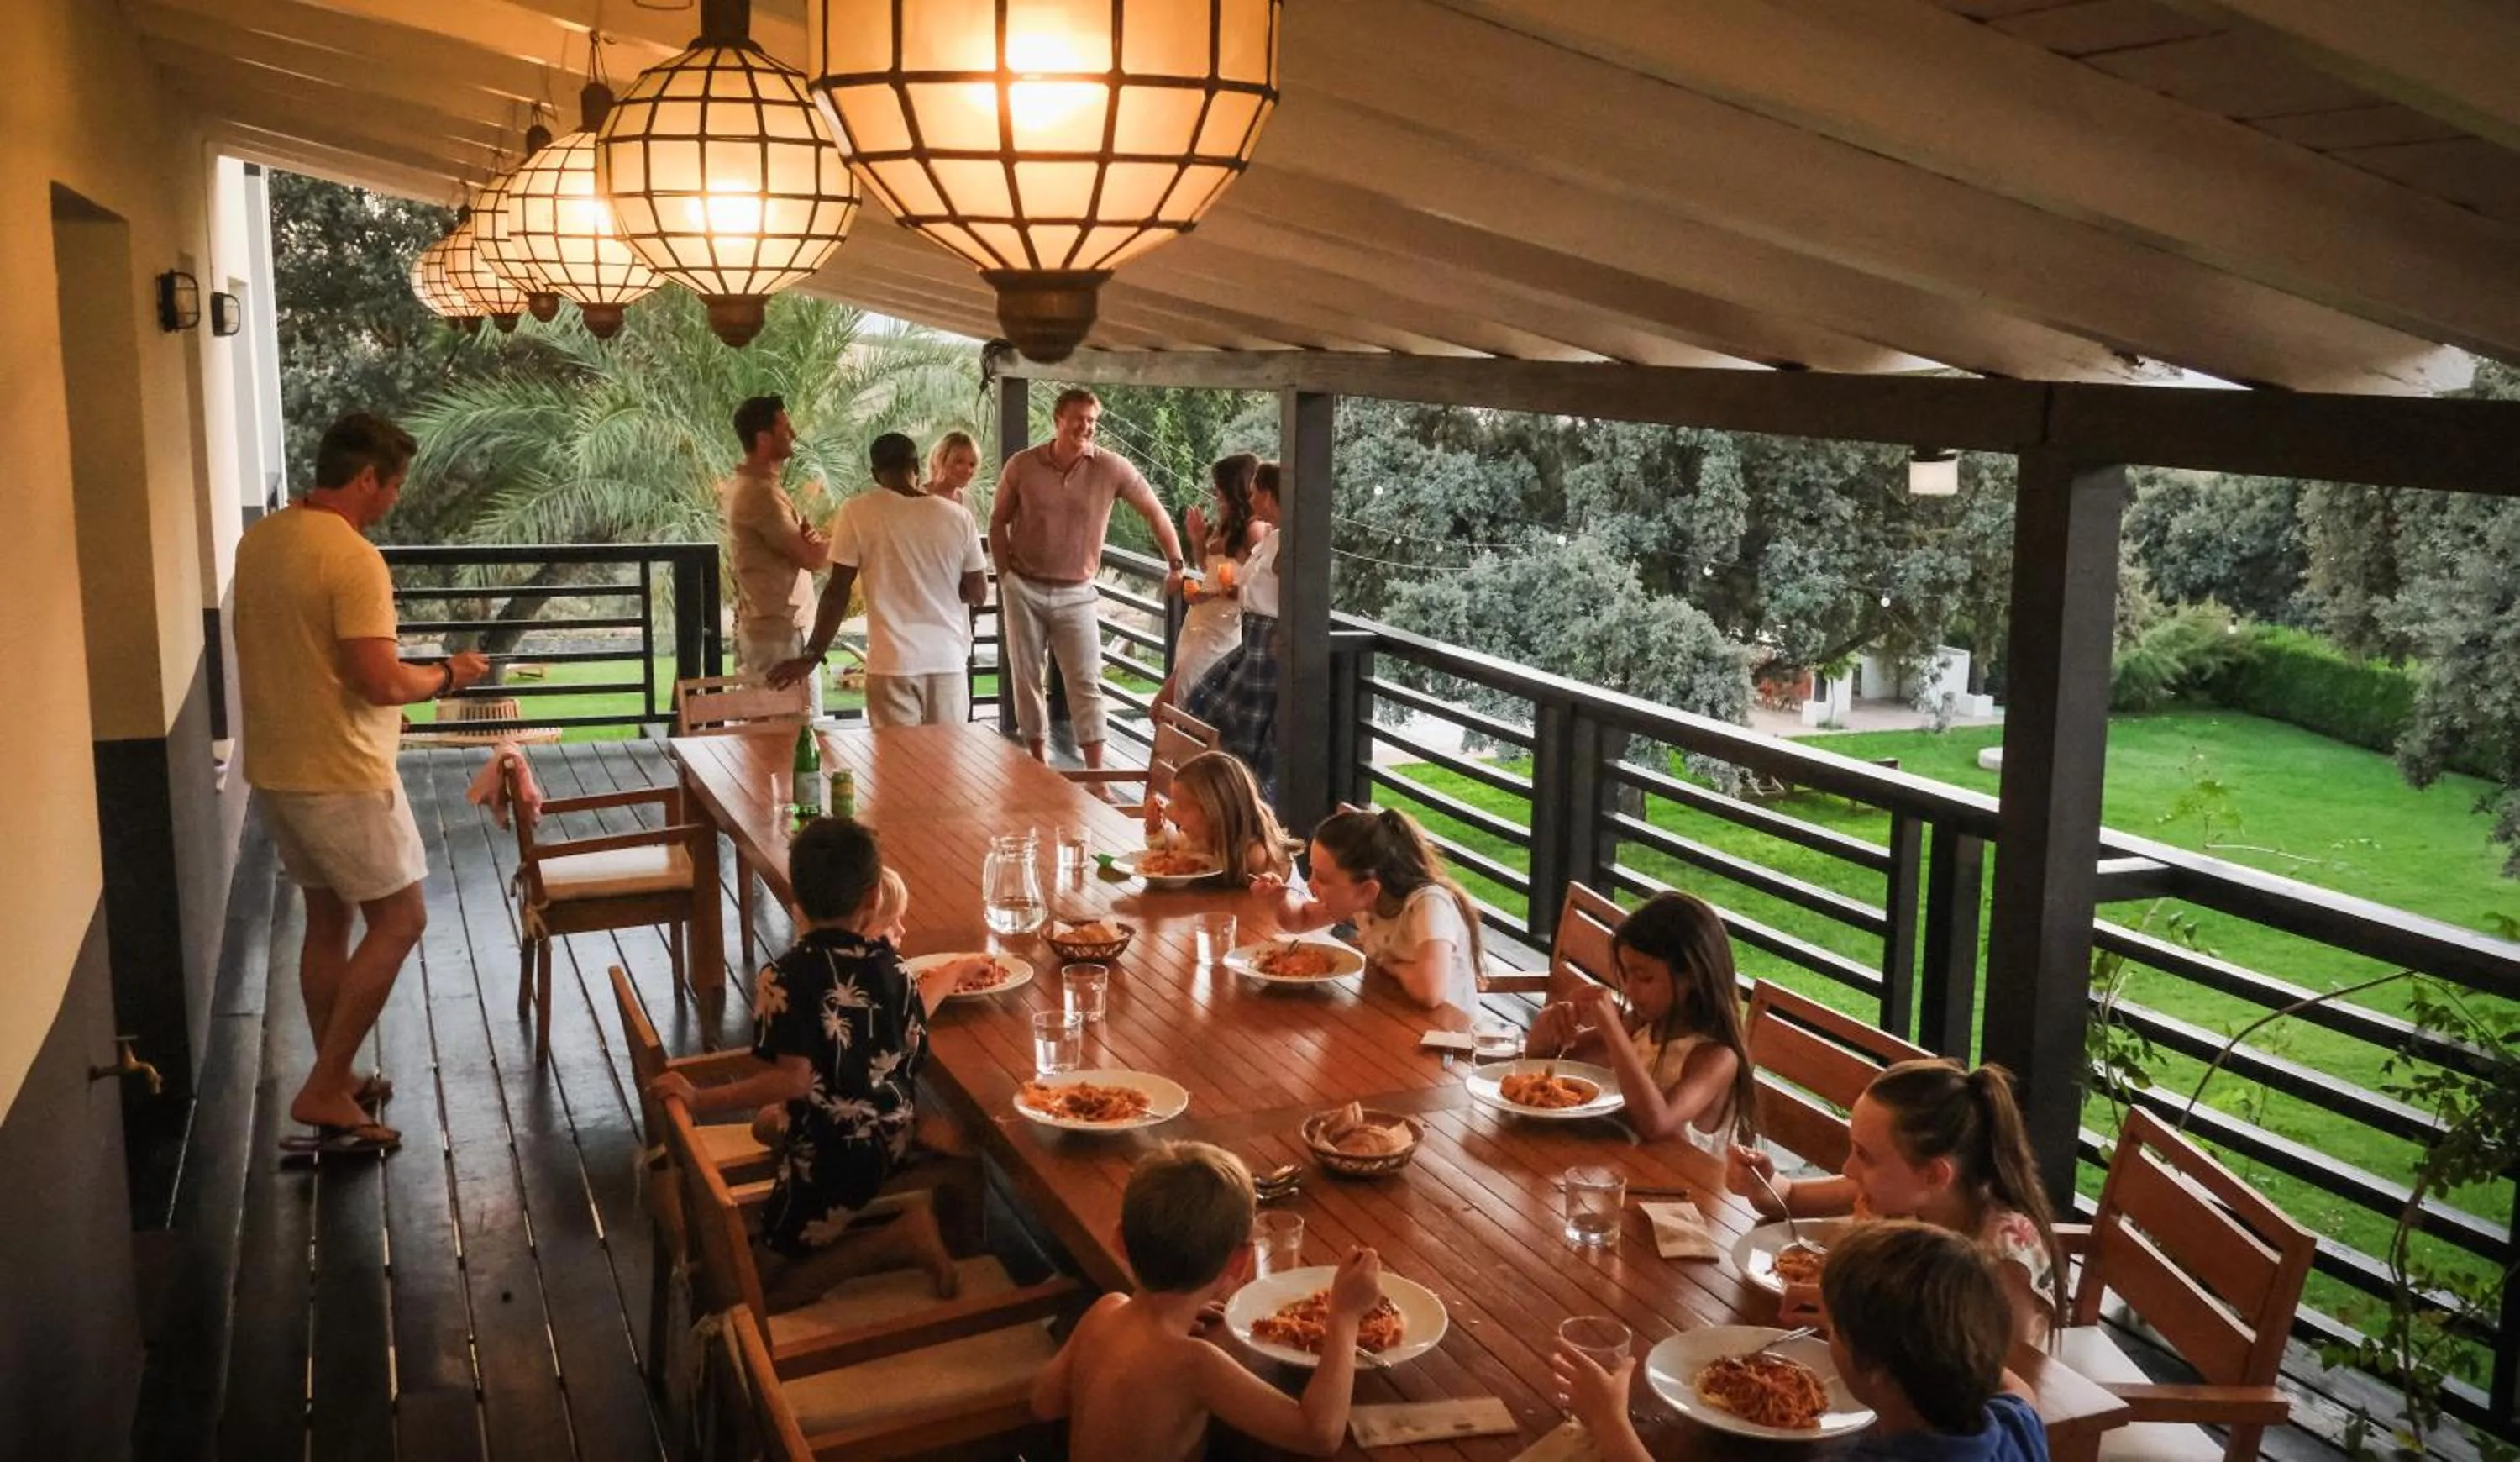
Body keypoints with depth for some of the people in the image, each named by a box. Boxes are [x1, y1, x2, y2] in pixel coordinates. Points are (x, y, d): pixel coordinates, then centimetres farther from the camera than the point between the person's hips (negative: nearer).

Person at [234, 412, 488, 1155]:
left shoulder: (259, 540, 7)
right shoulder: (354, 558, -22)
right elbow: (382, 682, -26)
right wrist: (446, 675, -8)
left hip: (274, 767, 9)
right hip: (339, 775, -9)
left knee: (328, 919, 18)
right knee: (399, 920, 2)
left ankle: (335, 1083, 26)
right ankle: (323, 1091, 2)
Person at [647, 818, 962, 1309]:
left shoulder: (786, 977, -18)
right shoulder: (887, 961, -3)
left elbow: (793, 1081, -25)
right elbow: (912, 1051, 9)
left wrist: (699, 1099, -18)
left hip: (833, 1158, -7)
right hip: (896, 1140, 7)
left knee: (762, 1288, 8)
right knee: (772, 1125, 36)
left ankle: (898, 1241, -9)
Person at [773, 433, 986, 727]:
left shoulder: (857, 512, -4)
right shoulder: (958, 515, 0)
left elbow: (838, 591, -5)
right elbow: (978, 593, 5)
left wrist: (811, 657, -1)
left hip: (893, 662, -2)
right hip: (949, 661, 2)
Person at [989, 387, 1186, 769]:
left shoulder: (1112, 468, -9)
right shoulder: (1021, 466, -5)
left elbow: (1155, 513, 1)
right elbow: (998, 522, 8)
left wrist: (1176, 566, 0)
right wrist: (1006, 574, 2)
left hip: (1075, 594, -1)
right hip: (1024, 590, 2)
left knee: (1086, 685, -6)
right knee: (1026, 680, 9)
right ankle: (1038, 767, 23)